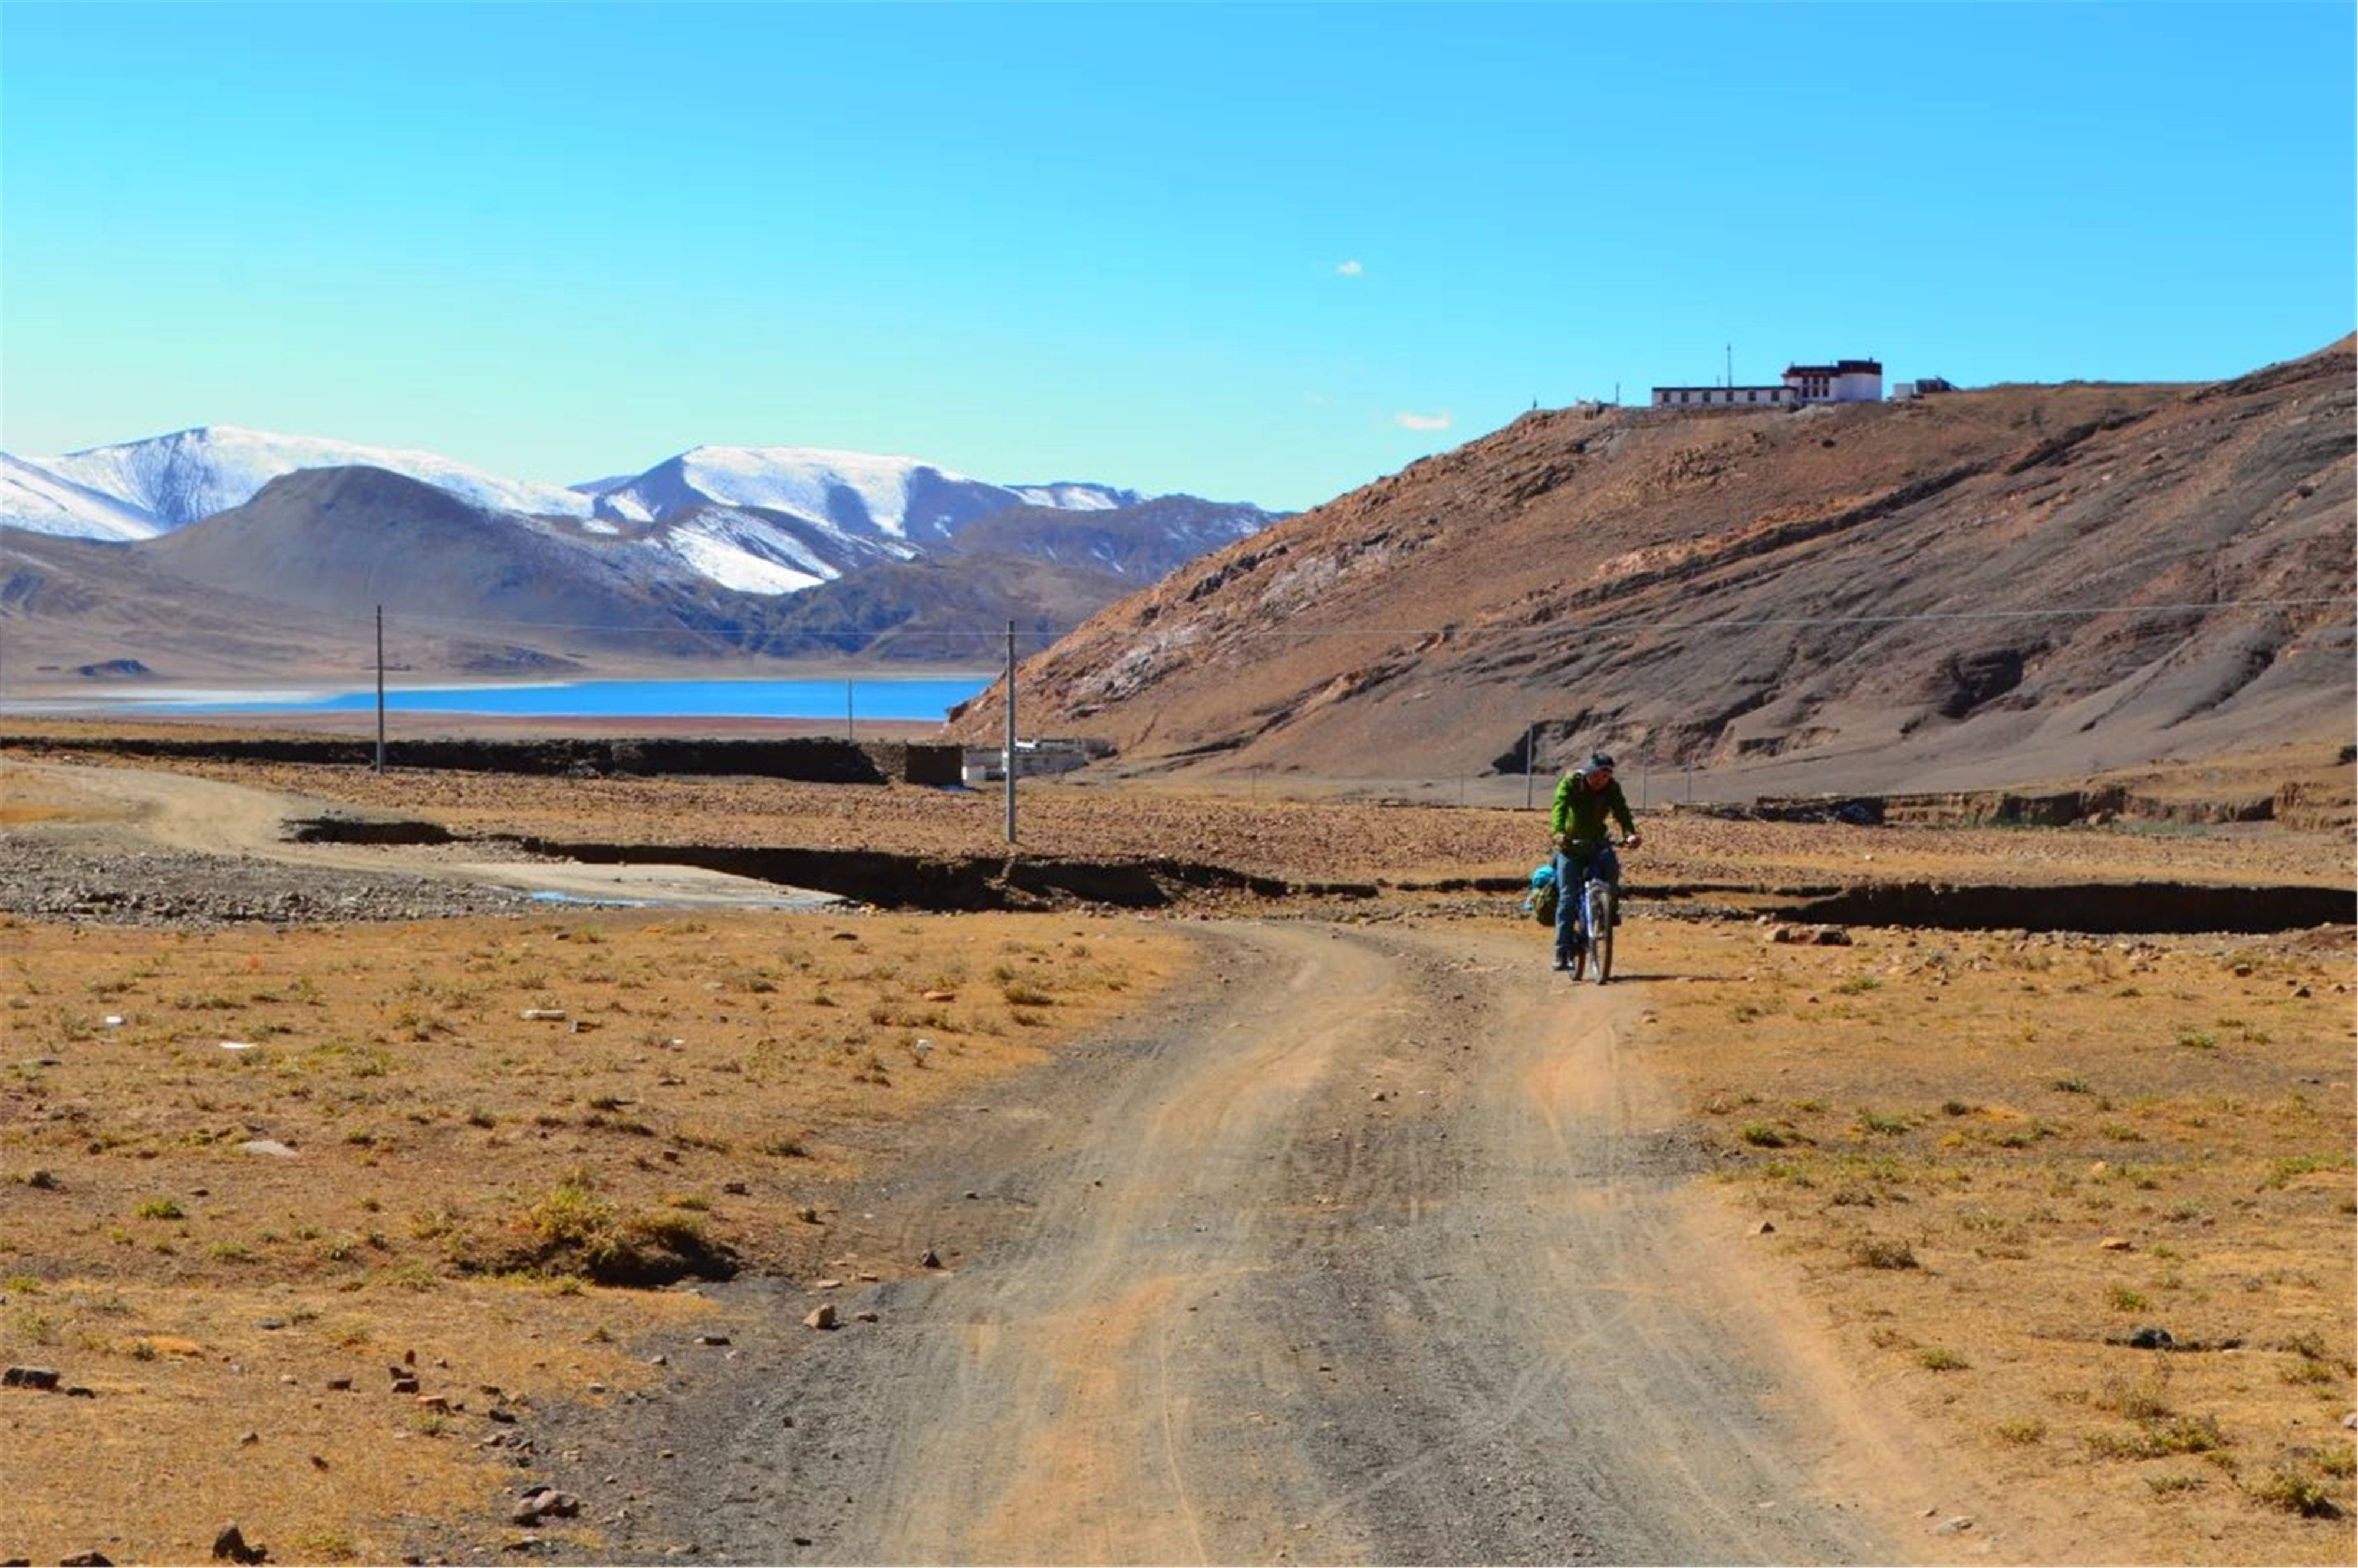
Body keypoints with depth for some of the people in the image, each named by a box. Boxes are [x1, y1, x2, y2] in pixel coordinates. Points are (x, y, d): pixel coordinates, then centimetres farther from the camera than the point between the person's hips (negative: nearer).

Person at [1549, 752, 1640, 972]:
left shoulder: (1612, 789, -7)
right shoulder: (1571, 783, -15)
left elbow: (1622, 812, -21)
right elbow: (1559, 807, -31)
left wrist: (1630, 834, -42)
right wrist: (1559, 832, -51)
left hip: (1597, 843, 2)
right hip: (1570, 846, -2)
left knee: (1612, 867, -30)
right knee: (1567, 897, -8)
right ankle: (1563, 952, -4)